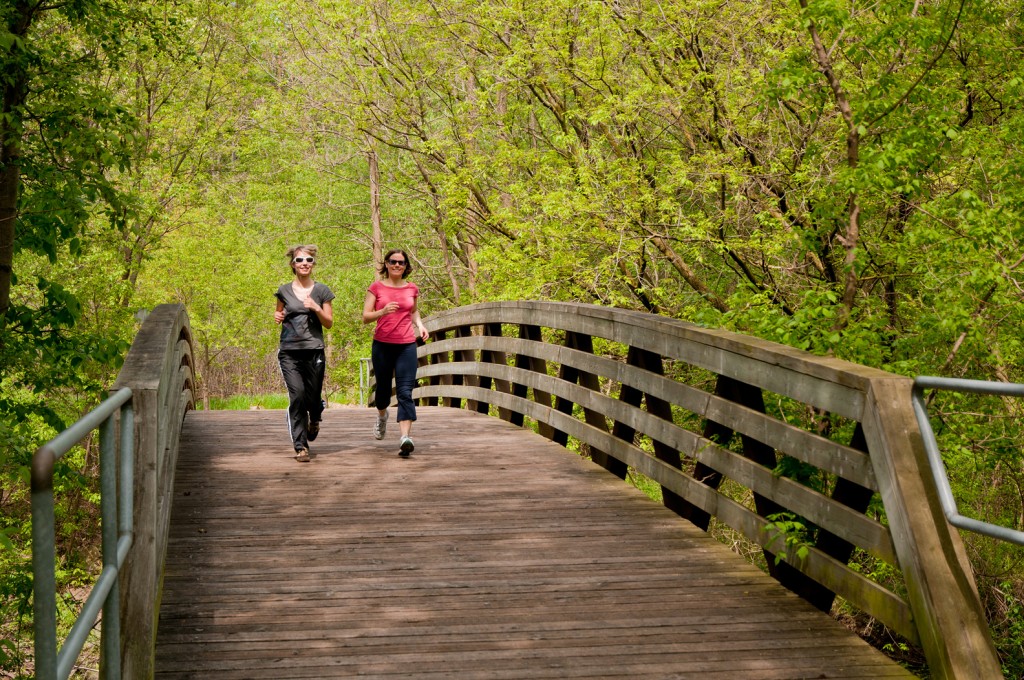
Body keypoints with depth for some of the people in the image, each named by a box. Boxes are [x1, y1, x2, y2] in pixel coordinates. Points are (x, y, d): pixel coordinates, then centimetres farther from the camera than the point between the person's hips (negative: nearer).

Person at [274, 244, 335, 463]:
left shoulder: (321, 291, 6)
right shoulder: (284, 291, 8)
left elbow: (329, 323, 7)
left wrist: (316, 308, -11)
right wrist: (277, 316, -1)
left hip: (314, 351, 0)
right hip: (289, 352, 0)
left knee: (313, 399, 4)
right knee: (297, 395, -15)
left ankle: (315, 419, 42)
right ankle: (300, 446, -10)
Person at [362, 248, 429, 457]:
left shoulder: (412, 289, 8)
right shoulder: (376, 287, 1)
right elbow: (365, 317, -3)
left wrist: (420, 325, 8)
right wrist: (383, 311, -22)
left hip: (406, 346, 0)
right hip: (382, 345, 0)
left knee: (405, 392, -13)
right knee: (383, 388, 13)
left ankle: (405, 438, -24)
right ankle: (382, 415, 48)